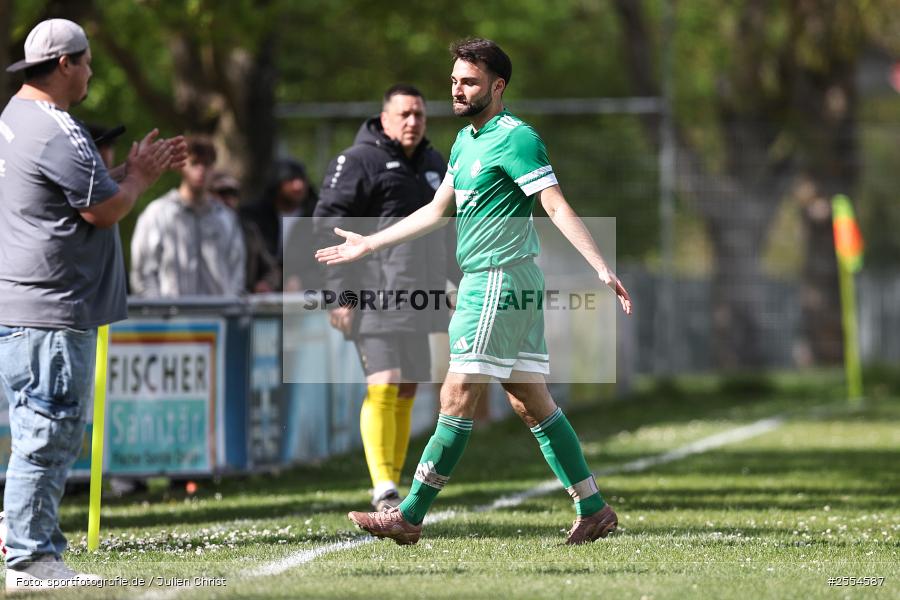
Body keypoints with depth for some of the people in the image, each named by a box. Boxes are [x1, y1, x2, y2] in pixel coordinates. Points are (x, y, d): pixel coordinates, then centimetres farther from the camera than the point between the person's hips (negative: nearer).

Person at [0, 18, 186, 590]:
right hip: (51, 312, -11)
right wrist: (142, 176, 3)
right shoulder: (58, 131, -17)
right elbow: (104, 210, -15)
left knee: (50, 441, 15)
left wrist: (135, 168, 19)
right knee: (47, 439, -8)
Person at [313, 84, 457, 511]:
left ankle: (392, 486, 16)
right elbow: (327, 225, -11)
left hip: (417, 298, 8)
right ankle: (383, 491, -18)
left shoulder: (433, 164, 17)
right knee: (383, 387, -15)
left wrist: (449, 287, 24)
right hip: (374, 297, -8)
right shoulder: (358, 162, -7)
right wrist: (339, 293, -16)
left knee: (407, 391, 9)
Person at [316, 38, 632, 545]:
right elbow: (438, 211, 27)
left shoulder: (516, 138, -11)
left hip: (499, 280, -9)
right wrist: (368, 244, 30)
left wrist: (603, 269, -26)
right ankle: (594, 510, 11)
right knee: (532, 403, 9)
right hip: (500, 284, 9)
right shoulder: (466, 141, 17)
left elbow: (558, 208, -18)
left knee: (459, 397, -7)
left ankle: (410, 517, -5)